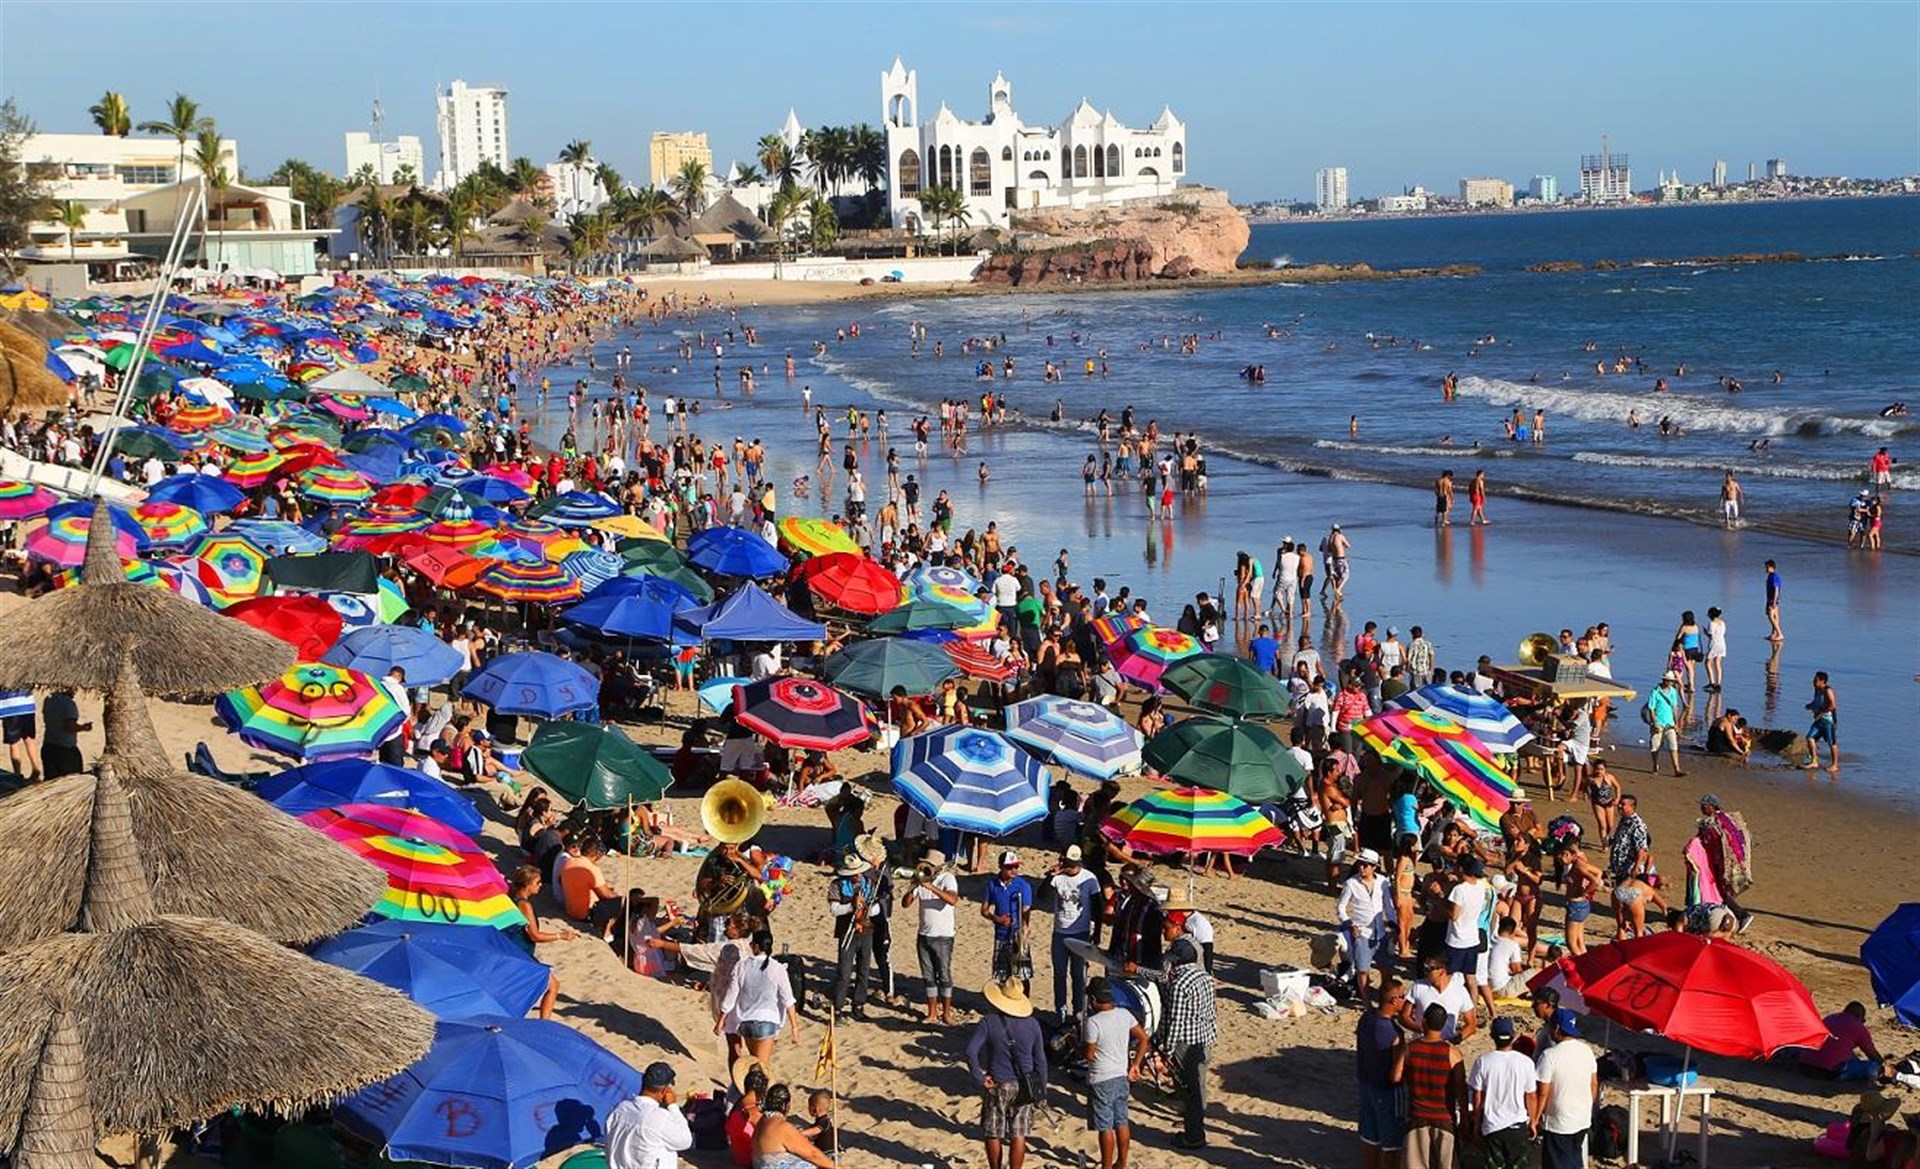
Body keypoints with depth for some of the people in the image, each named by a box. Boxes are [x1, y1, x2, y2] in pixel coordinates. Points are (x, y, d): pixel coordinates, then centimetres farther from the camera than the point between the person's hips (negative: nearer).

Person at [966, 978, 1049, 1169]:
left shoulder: (989, 1022, -11)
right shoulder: (1032, 1024, -2)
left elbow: (971, 1051, -22)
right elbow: (1040, 1060, 2)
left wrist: (980, 1078, -11)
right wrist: (1041, 1090, 10)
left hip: (997, 1086, -2)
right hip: (1024, 1088, 2)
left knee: (993, 1135, 12)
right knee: (1018, 1136, 7)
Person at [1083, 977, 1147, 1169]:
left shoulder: (1092, 1022, -21)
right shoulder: (1125, 1015, -1)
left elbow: (1089, 1055, -16)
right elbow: (1143, 1039, 6)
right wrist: (1135, 1065, 12)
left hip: (1101, 1081, -7)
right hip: (1122, 1077, 7)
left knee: (1105, 1127, 4)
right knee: (1121, 1123, 17)